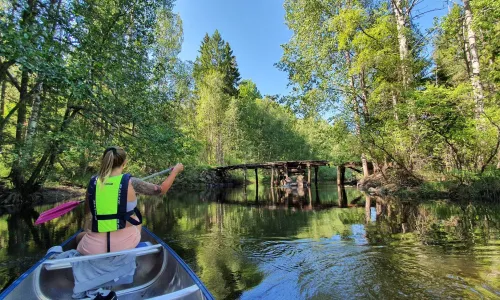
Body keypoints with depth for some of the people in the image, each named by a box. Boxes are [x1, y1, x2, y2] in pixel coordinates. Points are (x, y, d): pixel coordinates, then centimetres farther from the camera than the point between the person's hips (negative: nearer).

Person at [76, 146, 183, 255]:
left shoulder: (93, 182, -2)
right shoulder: (130, 182, -12)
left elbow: (86, 210, 15)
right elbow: (161, 190, 2)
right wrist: (175, 170, 13)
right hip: (125, 243, -3)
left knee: (80, 236, 37)